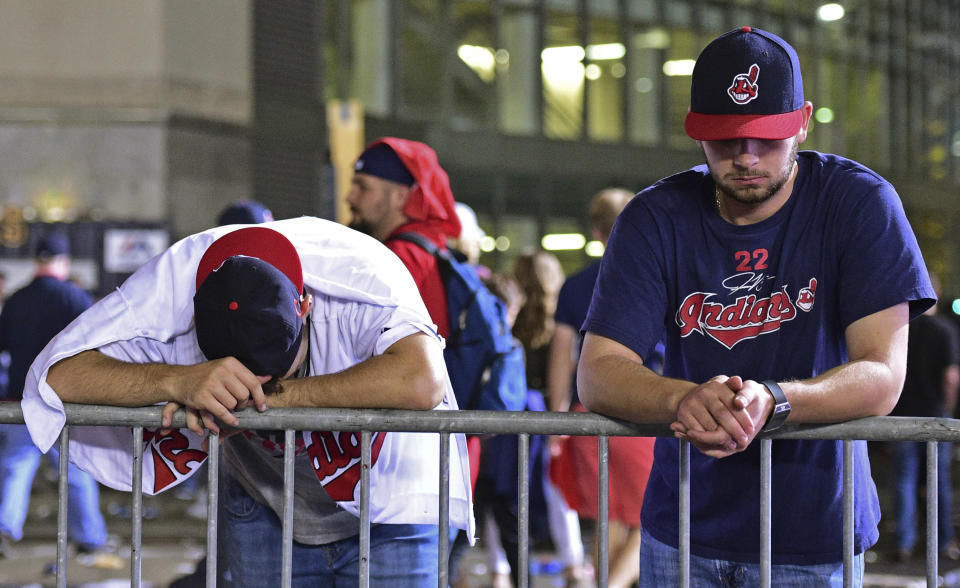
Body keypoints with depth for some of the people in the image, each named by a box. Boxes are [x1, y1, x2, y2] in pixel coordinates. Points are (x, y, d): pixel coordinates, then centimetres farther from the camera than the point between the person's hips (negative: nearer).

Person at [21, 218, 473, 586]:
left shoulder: (363, 275, -33)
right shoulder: (169, 285, -25)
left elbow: (421, 382, -50)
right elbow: (57, 374, -30)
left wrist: (270, 396, -44)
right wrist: (180, 382, -46)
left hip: (387, 507, -2)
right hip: (264, 513, 3)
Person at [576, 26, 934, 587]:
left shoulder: (860, 203, -9)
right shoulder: (656, 218, -4)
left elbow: (882, 377, -16)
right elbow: (597, 373, -11)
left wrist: (770, 401, -35)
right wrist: (685, 399, -33)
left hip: (815, 536, -1)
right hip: (681, 533, 2)